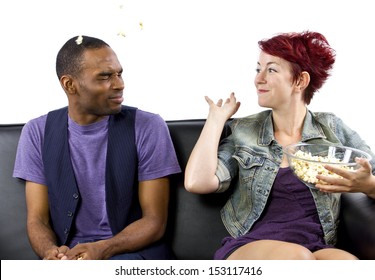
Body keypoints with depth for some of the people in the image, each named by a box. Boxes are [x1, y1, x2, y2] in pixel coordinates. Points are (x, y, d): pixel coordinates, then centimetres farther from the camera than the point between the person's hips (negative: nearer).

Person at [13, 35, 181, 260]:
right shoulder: (38, 132, 3)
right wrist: (51, 251, -18)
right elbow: (37, 219, 4)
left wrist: (101, 249, -21)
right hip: (70, 253, 2)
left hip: (135, 250, -2)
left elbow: (154, 221, -5)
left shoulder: (148, 127, -6)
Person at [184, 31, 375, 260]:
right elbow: (197, 182, -4)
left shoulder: (332, 129, 13)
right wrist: (217, 116, 7)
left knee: (346, 260, -34)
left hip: (318, 248, 1)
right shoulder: (243, 132, 11)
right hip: (247, 247, -1)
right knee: (296, 257, -35)